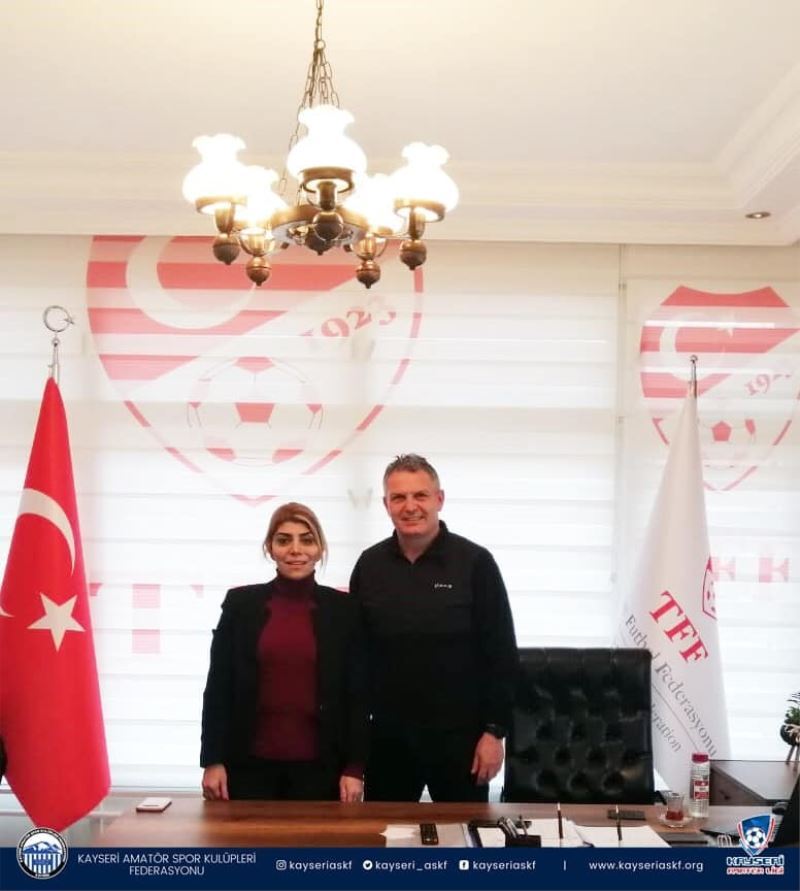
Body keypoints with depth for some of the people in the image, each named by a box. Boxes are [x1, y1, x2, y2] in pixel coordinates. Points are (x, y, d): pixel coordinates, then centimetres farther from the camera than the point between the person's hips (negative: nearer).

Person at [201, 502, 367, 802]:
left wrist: (354, 767, -3)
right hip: (249, 764, 0)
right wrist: (213, 760, -3)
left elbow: (357, 693, 2)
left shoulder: (342, 608, 1)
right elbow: (218, 685, 2)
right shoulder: (240, 603, 2)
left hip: (318, 766, 0)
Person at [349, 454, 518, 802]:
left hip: (459, 736, -3)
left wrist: (494, 730, -9)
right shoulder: (369, 565, 2)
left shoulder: (475, 563, -8)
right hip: (388, 737, 3)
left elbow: (501, 654, -6)